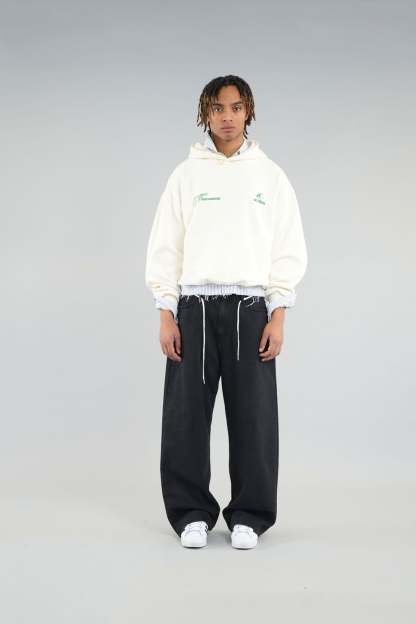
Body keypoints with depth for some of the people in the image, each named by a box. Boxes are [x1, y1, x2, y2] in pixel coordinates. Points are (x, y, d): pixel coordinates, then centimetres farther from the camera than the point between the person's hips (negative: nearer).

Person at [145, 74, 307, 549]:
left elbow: (289, 250, 4)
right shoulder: (186, 174, 6)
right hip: (194, 309, 0)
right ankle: (192, 514, 16)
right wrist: (166, 317, -4)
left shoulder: (270, 176, 7)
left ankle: (248, 516, 16)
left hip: (250, 309, 0)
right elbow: (165, 248, 4)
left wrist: (277, 318, -5)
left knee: (253, 417, 2)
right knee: (187, 415, 2)